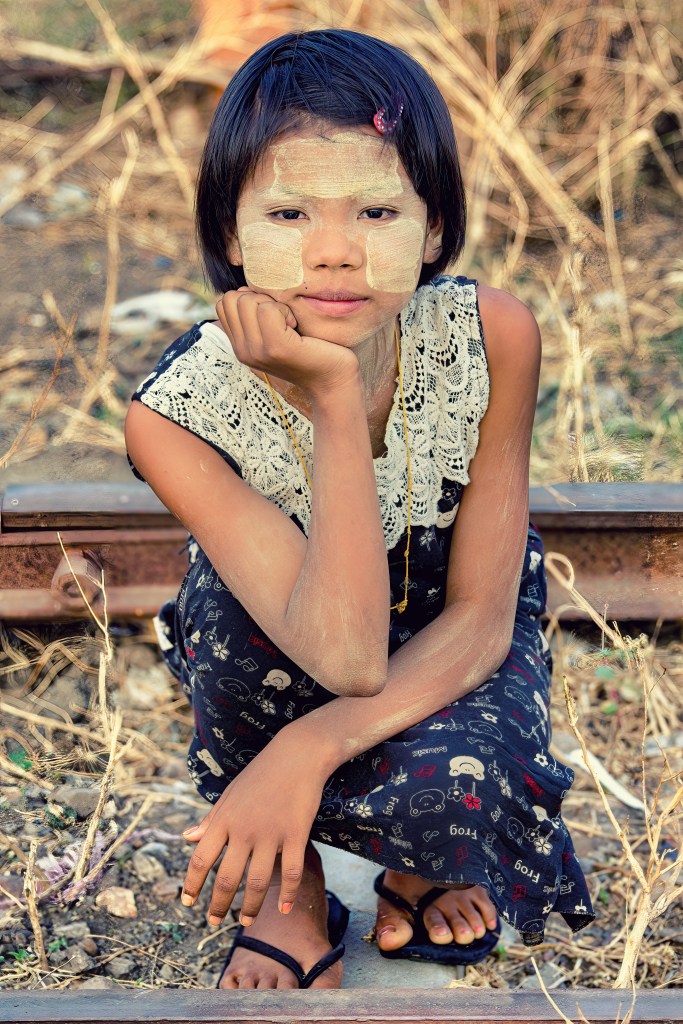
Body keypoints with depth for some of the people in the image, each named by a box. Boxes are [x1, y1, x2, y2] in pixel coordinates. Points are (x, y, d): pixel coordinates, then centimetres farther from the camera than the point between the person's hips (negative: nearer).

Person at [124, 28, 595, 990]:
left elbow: (479, 617, -21)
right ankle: (288, 889, -8)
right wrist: (335, 399, -43)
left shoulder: (494, 336, -25)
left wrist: (309, 748, -36)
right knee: (236, 590, -34)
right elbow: (346, 652, -38)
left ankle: (425, 863, 7)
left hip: (449, 651, 0)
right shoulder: (180, 411, -29)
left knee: (442, 783, -33)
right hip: (269, 661, 0)